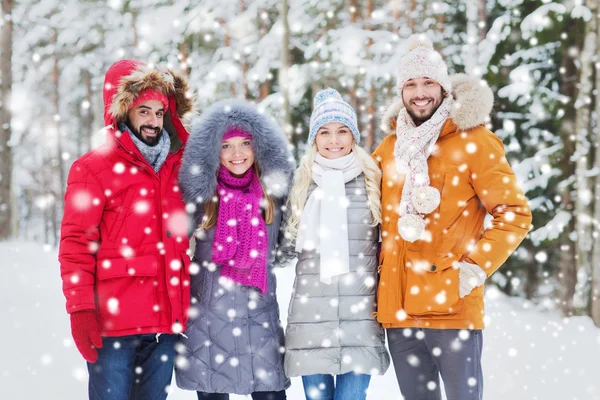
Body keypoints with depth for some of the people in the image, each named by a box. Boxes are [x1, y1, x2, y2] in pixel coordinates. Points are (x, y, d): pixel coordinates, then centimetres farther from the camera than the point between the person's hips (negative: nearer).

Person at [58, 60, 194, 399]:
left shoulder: (179, 167, 13)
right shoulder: (93, 168, -2)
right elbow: (76, 244, -6)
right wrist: (80, 309, -13)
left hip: (167, 321, 5)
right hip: (113, 323, -5)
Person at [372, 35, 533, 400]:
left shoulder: (473, 141, -3)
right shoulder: (388, 149, 12)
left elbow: (515, 214, -5)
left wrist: (477, 267, -13)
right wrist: (379, 272, 11)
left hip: (453, 307, -5)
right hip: (398, 309, 5)